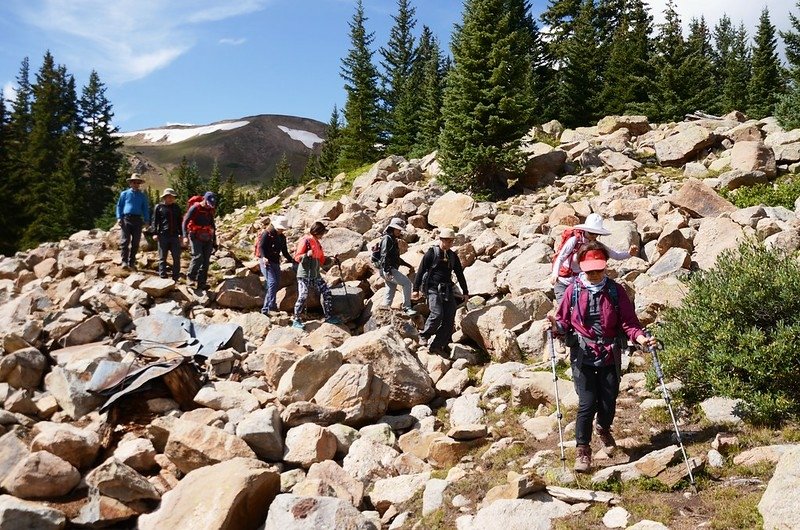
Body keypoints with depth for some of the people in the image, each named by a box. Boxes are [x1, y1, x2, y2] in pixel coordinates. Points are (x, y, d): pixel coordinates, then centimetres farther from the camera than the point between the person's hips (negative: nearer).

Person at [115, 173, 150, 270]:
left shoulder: (142, 196, 16)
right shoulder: (125, 194, 11)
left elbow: (146, 209, 16)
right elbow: (119, 206, 12)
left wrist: (146, 220, 5)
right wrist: (119, 217, -1)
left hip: (138, 220, 2)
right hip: (126, 219, -2)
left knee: (135, 242, 3)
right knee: (125, 241, -10)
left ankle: (132, 262, 9)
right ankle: (124, 261, -13)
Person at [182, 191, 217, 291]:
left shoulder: (210, 210, 12)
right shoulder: (195, 208, -8)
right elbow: (185, 221, -8)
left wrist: (214, 240, 22)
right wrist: (185, 236, -19)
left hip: (207, 238, 6)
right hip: (196, 237, -6)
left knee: (206, 261, 1)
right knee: (198, 257, -20)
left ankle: (202, 283, 6)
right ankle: (191, 277, 0)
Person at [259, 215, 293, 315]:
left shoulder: (282, 237, 14)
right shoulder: (266, 234, -5)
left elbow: (285, 252, 19)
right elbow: (261, 246, -14)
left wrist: (293, 260, 9)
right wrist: (264, 257, -30)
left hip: (276, 262, 8)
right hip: (266, 261, -8)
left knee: (277, 284, 7)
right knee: (272, 282, -19)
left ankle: (266, 308, 16)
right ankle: (271, 305, -22)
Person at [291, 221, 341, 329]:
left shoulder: (317, 242, 16)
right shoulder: (305, 240, -9)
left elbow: (321, 259, 20)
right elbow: (297, 257, -13)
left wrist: (329, 259, 6)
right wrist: (307, 254, -29)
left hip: (316, 275, 8)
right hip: (304, 275, -8)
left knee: (327, 292, 4)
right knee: (303, 296, -11)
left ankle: (329, 316, 14)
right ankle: (296, 320, 1)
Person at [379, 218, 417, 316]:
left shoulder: (393, 239, 24)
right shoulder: (387, 238, -7)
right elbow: (384, 256, -18)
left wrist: (408, 265, 29)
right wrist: (387, 271, -27)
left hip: (392, 270, 10)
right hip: (388, 270, -10)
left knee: (390, 293, 9)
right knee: (407, 283, -19)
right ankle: (407, 308, -21)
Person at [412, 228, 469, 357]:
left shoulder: (452, 256, 14)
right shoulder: (431, 253, -3)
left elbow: (460, 274, 21)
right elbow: (421, 271, -3)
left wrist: (465, 292, 21)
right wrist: (416, 289, -5)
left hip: (447, 290, 6)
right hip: (433, 289, -6)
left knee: (449, 318, -4)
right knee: (437, 314, -20)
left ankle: (436, 345, 2)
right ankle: (424, 336, 5)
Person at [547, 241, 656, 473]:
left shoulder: (615, 291, 0)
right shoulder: (573, 291, -2)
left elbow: (628, 322, -1)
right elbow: (565, 322, 1)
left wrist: (640, 337, -19)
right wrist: (556, 326, -21)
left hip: (610, 356, 2)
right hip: (582, 356, -2)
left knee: (608, 402, 10)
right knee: (587, 403, -7)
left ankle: (603, 429, 45)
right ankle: (583, 450, 9)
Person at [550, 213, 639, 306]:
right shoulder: (574, 240, -16)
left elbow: (616, 255, -6)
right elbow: (560, 258, -22)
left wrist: (629, 254, -27)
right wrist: (554, 274, -39)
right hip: (563, 283, -4)